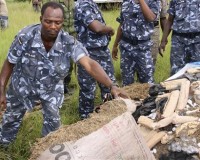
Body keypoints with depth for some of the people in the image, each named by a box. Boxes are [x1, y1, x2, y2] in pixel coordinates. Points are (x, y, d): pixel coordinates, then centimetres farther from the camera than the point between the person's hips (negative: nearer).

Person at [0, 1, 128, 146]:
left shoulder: (69, 43, -30)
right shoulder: (25, 36, -30)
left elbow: (90, 64, -41)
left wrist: (111, 86, -54)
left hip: (52, 87, 0)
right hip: (22, 84, 1)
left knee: (53, 121, 2)